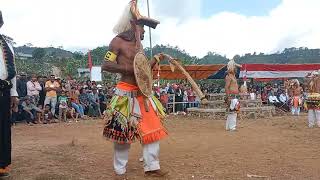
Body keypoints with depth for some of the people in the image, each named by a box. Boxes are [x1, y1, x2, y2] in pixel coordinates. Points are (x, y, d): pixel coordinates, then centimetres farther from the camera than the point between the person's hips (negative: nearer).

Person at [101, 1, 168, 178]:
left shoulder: (139, 45, 17)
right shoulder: (118, 41, -6)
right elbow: (105, 65, -13)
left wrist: (156, 59, 9)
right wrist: (129, 68, -20)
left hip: (142, 94, 8)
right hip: (126, 94, -8)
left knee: (152, 128, 7)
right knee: (123, 132, 0)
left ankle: (151, 167, 17)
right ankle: (120, 171, 16)